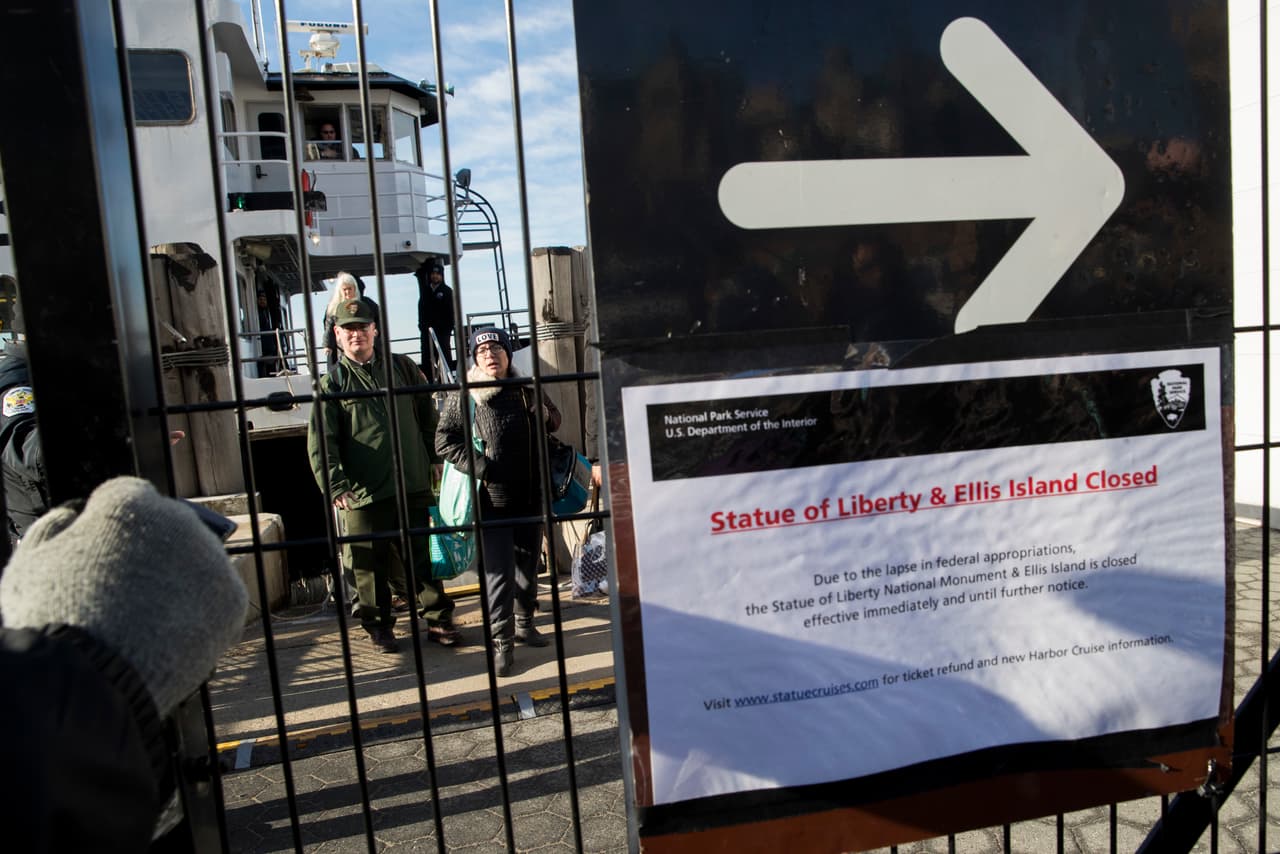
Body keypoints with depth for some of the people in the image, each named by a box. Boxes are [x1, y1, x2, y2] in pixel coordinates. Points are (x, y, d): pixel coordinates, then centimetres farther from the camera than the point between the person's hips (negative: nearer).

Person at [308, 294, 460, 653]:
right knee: (372, 564, 8)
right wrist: (336, 487, -16)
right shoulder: (332, 383, 1)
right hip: (363, 493, -2)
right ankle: (379, 627, 24)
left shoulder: (402, 367, 8)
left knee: (422, 557, 10)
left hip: (412, 487, 2)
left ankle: (438, 619, 21)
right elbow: (321, 443, -5)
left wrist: (431, 460, 11)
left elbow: (428, 418, 15)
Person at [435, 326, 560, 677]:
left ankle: (523, 623, 36)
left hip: (529, 495, 5)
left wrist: (545, 415, 4)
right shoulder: (464, 397, -6)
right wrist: (474, 464, -16)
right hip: (491, 499, -5)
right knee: (498, 571, -5)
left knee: (528, 563, 17)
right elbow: (444, 439, -5)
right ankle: (501, 642, 5)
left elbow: (553, 419, 24)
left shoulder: (526, 391, 6)